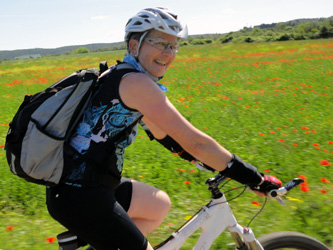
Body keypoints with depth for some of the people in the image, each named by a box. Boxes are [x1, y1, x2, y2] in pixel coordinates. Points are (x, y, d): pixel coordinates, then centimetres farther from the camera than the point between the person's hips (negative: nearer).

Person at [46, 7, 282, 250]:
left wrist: (216, 162, 25)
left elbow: (163, 134, 22)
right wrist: (255, 178, -14)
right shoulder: (135, 82, -18)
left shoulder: (119, 78, 12)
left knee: (160, 205, 23)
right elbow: (194, 142, -21)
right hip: (78, 195, -10)